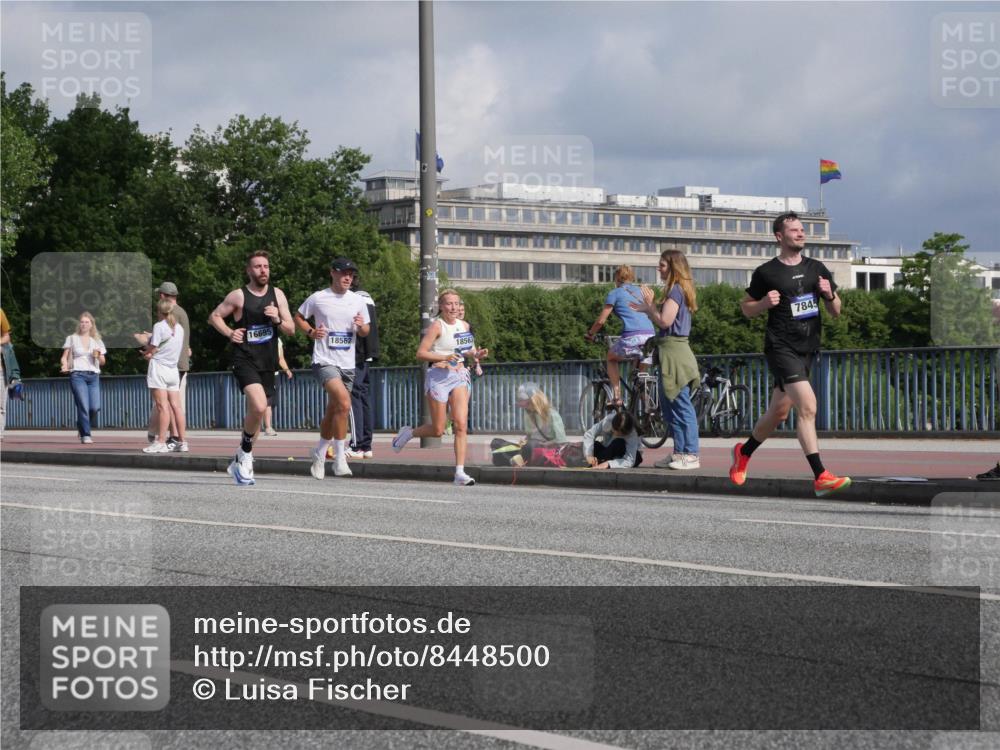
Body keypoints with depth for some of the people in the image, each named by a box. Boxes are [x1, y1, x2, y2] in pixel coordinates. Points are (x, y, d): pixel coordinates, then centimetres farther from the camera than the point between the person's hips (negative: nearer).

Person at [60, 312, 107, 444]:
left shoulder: (97, 341, 17)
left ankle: (83, 427, 19)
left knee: (95, 407, -8)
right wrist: (65, 366, -14)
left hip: (93, 375, 3)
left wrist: (98, 356, -5)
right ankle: (85, 435, -7)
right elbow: (65, 356, 7)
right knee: (83, 406, -14)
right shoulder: (72, 339, 10)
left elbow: (102, 362, 17)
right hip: (78, 375, -3)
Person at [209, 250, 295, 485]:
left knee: (256, 412, 12)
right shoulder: (238, 296, -2)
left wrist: (277, 319, -10)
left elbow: (291, 329, 10)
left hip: (268, 362, 5)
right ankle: (246, 452, -5)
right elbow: (214, 316, 9)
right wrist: (229, 333, -7)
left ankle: (241, 462, 27)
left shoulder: (277, 295, 9)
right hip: (245, 359, -5)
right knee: (259, 407, -26)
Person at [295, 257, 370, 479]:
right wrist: (311, 331, -7)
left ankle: (319, 454, 36)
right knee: (344, 403, -26)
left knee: (333, 412, 15)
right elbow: (299, 317, 11)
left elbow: (365, 332, 15)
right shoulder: (318, 298, -3)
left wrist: (361, 326, -8)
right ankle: (340, 459, -19)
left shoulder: (358, 301, 7)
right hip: (324, 361, -5)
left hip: (347, 364, 5)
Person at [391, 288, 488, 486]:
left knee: (461, 425, -11)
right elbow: (421, 353, -13)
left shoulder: (464, 326, 10)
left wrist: (476, 354, 4)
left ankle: (460, 473, -13)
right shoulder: (437, 326, -8)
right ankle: (408, 432, 30)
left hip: (459, 377, 5)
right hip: (439, 376, -5)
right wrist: (444, 357, -24)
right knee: (437, 431, 0)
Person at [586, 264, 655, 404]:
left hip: (632, 337, -4)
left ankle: (617, 397, 11)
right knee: (641, 370, 29)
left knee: (611, 358, 23)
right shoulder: (640, 292, 24)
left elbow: (601, 320, 8)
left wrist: (590, 333, 24)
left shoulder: (614, 293, 9)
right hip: (650, 336, 4)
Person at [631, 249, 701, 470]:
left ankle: (691, 455, -9)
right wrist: (646, 309, 16)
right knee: (669, 406, 14)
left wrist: (649, 304, -6)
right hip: (672, 351, 11)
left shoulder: (675, 290, -12)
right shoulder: (679, 290, 18)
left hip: (674, 350, -11)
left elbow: (665, 321, -19)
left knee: (681, 406, -9)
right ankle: (680, 453, 18)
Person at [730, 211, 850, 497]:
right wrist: (765, 302, -11)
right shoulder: (767, 272, -1)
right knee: (807, 406, -20)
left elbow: (835, 312, 15)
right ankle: (821, 477, -23)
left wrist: (830, 295, -7)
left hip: (807, 349, 6)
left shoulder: (816, 269, 11)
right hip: (781, 347, -6)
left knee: (778, 412, 15)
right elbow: (746, 307, 9)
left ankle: (744, 452, 40)